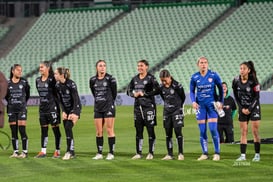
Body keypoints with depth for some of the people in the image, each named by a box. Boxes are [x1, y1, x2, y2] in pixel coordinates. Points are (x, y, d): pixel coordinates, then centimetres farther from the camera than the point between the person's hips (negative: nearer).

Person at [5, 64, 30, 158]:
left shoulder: (24, 82, -2)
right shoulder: (8, 83, 0)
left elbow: (27, 95, 10)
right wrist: (11, 102, 11)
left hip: (22, 109, -2)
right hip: (11, 110, 2)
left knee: (22, 130, -8)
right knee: (13, 132, 5)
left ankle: (24, 152, -3)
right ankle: (15, 152, 11)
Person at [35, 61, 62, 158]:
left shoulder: (52, 79, -12)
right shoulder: (38, 80, 9)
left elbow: (57, 92, -9)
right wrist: (43, 101, 13)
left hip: (52, 107, -7)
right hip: (42, 108, 7)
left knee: (55, 129, 0)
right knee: (43, 130, 8)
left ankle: (57, 151, 4)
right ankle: (43, 151, 12)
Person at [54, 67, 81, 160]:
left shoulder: (71, 84, -19)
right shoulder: (57, 85, -1)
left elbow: (76, 99, -18)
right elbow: (60, 100, 5)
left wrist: (73, 113, -22)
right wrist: (63, 112, -5)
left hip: (75, 107, -6)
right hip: (66, 109, 6)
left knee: (68, 127, -19)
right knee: (67, 130, 2)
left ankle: (69, 151, -16)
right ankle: (72, 153, 9)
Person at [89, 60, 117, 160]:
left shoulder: (110, 79, -6)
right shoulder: (92, 80, 6)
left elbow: (114, 92, 2)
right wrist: (98, 101, 14)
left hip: (109, 107, -4)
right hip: (98, 108, 4)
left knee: (109, 130, -4)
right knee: (98, 132, 5)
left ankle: (111, 153, 0)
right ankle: (99, 153, 10)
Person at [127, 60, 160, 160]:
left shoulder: (150, 78, -5)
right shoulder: (135, 79, 13)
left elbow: (157, 90, -13)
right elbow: (129, 90, 21)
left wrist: (144, 93, -13)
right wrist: (134, 94, 0)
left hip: (149, 106, -6)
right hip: (138, 106, 6)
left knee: (150, 130, -2)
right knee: (138, 131, 7)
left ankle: (151, 153, 3)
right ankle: (139, 153, 13)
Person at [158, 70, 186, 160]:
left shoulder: (177, 86, -14)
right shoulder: (161, 87, 1)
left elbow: (183, 97, 0)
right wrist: (168, 105, 11)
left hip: (177, 111, -5)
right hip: (167, 111, 5)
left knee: (178, 131, -10)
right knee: (168, 134, 4)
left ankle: (180, 153, -5)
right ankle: (170, 154, 9)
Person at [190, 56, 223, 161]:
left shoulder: (213, 75, -5)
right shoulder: (194, 77, 1)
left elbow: (220, 88, 4)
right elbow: (192, 91, 10)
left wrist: (221, 102, -4)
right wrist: (193, 101, -7)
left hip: (212, 104, -2)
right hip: (200, 105, 2)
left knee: (213, 129, -9)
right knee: (202, 131, 2)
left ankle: (217, 153, 1)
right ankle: (205, 154, 12)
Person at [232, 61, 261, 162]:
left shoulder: (253, 81, -14)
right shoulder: (236, 81, -4)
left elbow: (256, 97, -10)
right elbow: (236, 96, 4)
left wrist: (249, 109, -13)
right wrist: (242, 108, -4)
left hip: (253, 107, -3)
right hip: (242, 109, 3)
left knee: (255, 131, -5)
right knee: (243, 132, 0)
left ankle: (257, 154, 1)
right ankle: (243, 155, 0)